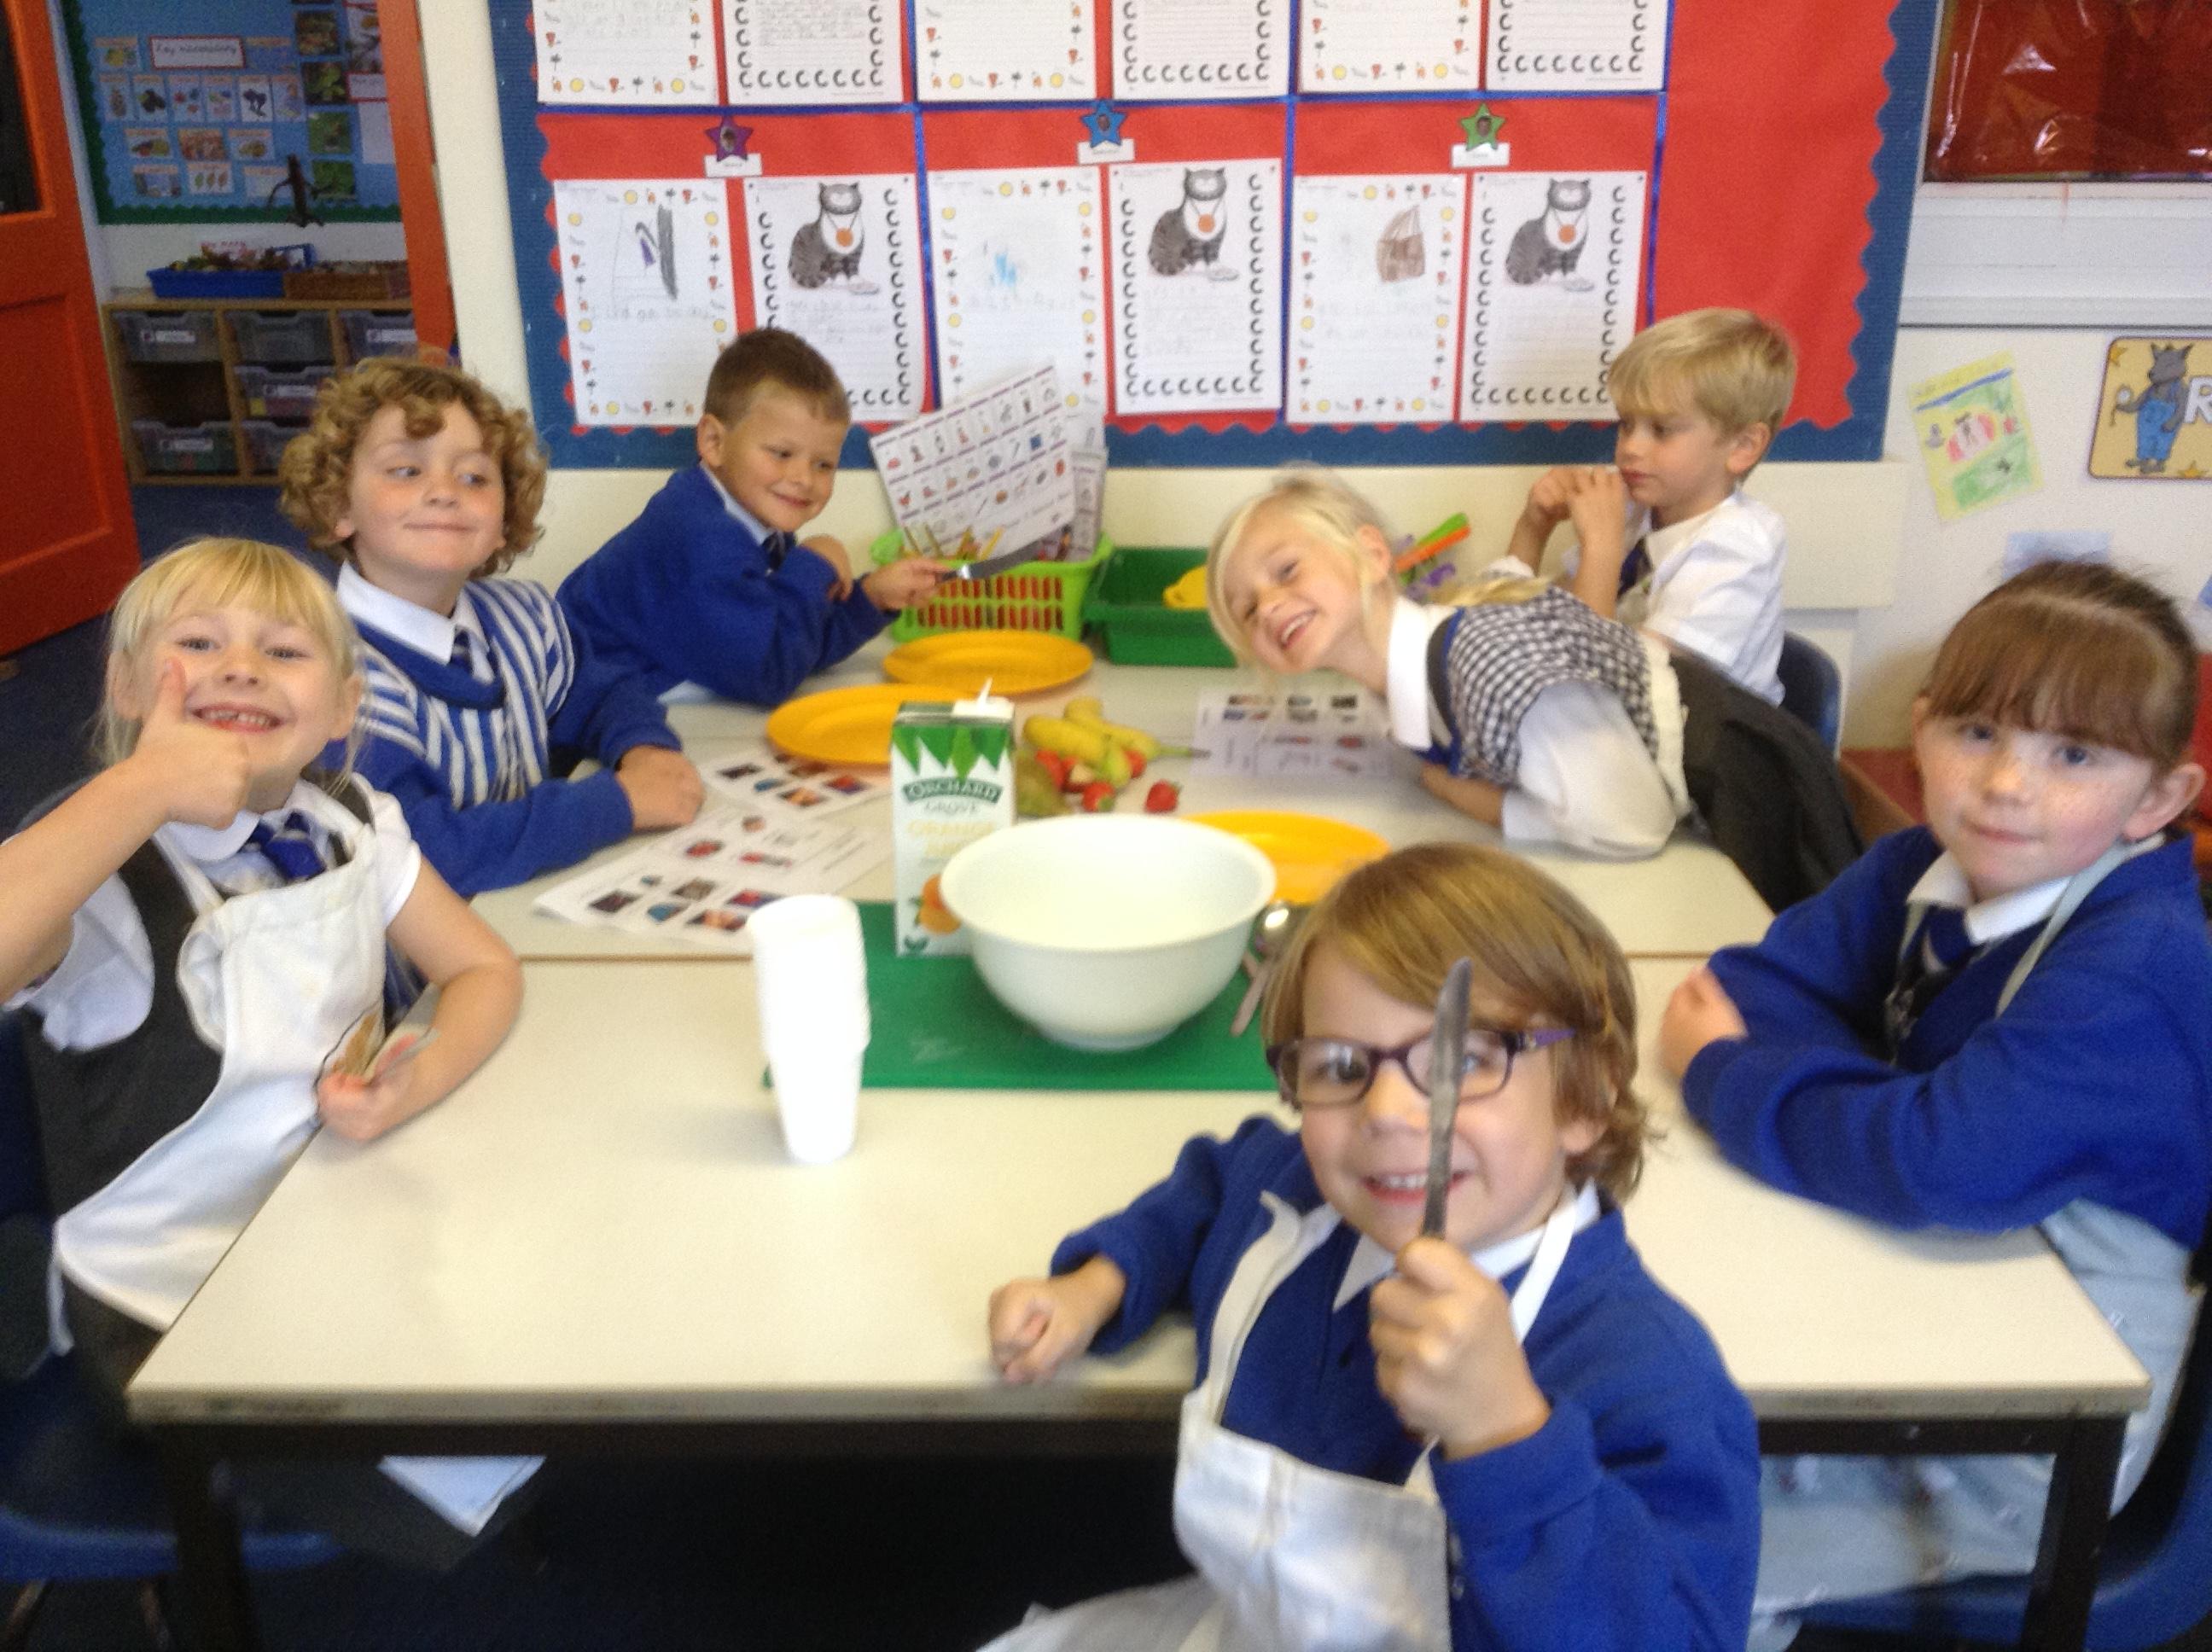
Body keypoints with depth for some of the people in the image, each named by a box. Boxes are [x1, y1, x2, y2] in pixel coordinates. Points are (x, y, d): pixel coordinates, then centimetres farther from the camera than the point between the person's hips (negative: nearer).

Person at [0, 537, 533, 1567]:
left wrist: (419, 1082, -14)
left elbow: (484, 968, 6)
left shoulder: (351, 822, -2)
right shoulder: (109, 867, -20)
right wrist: (143, 787, -37)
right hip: (169, 1311, -6)